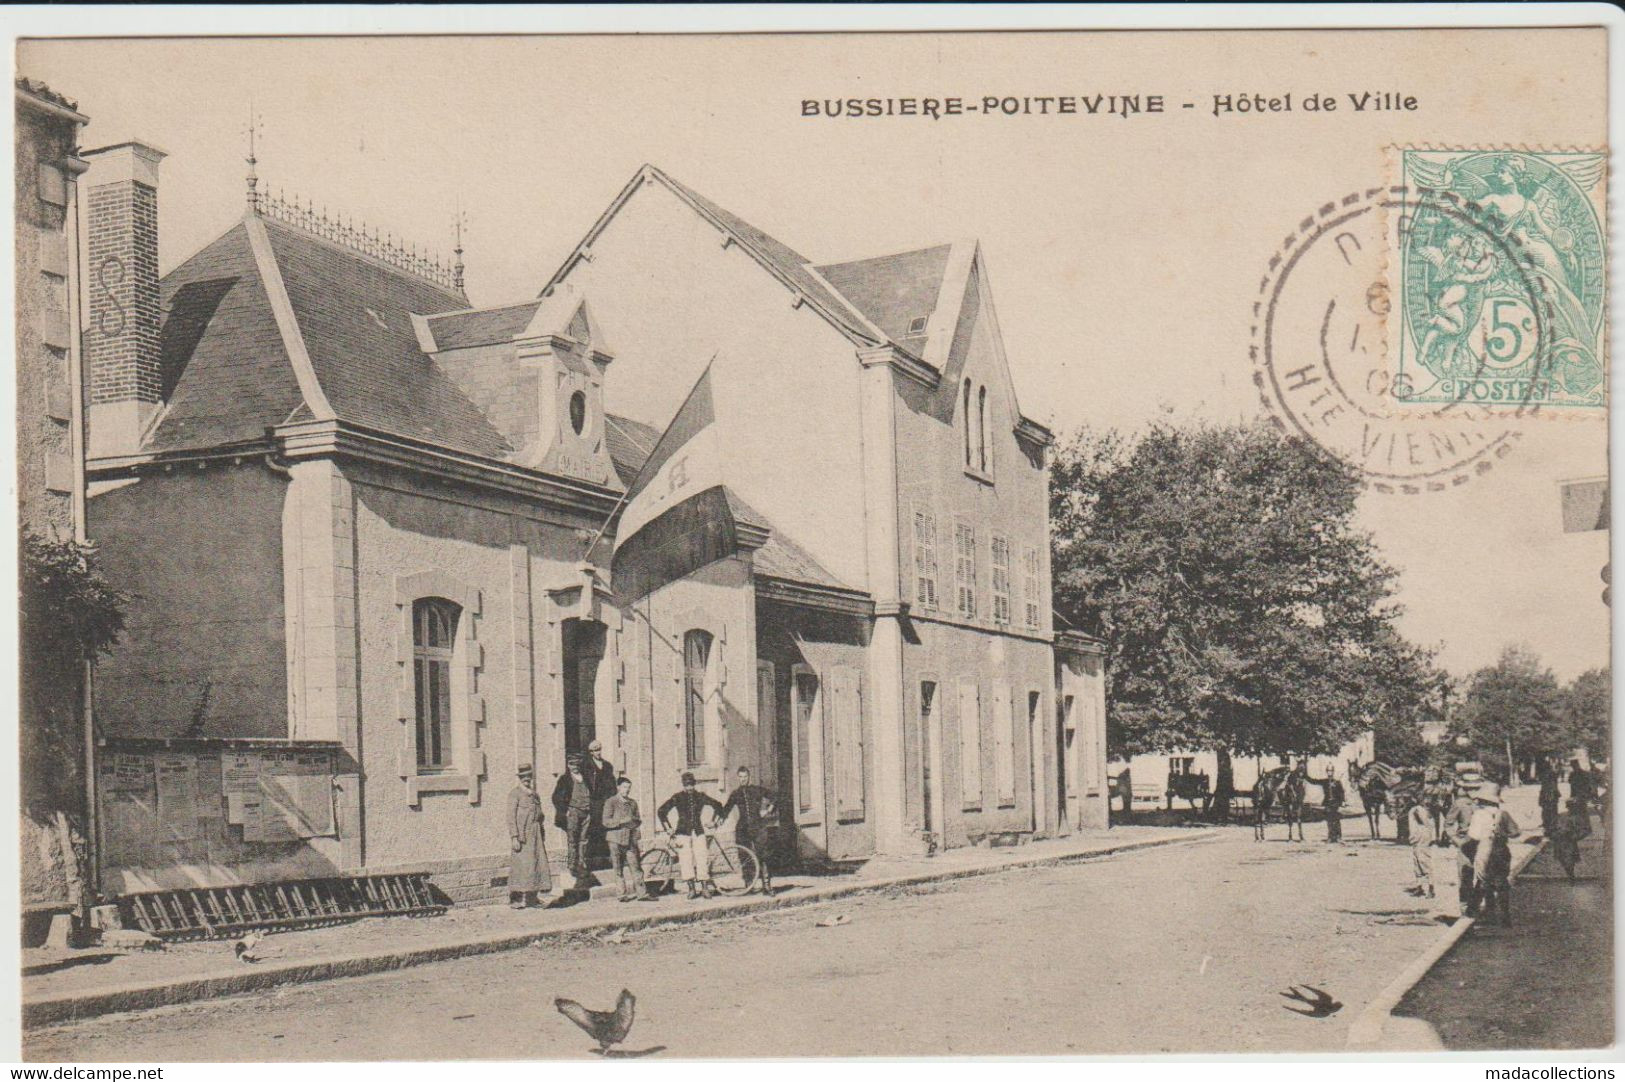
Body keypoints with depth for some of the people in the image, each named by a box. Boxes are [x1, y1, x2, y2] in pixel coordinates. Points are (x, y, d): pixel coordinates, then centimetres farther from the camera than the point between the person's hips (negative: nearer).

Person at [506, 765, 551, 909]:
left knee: (537, 864, 4)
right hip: (523, 835, -7)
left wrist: (542, 836, 18)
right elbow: (511, 817, -9)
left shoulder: (535, 796, 17)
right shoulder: (515, 794, -4)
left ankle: (531, 898, 11)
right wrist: (514, 837, -16)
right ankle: (516, 900, -6)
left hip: (536, 836, 7)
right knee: (522, 864, -10)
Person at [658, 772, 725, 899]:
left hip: (698, 831, 1)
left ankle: (705, 887, -1)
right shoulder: (678, 797, 2)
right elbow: (661, 812, 3)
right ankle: (691, 887, -2)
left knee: (702, 859, -7)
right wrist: (668, 828, 0)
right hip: (683, 832, -1)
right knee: (685, 859, -8)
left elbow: (717, 806, 19)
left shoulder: (700, 796, 8)